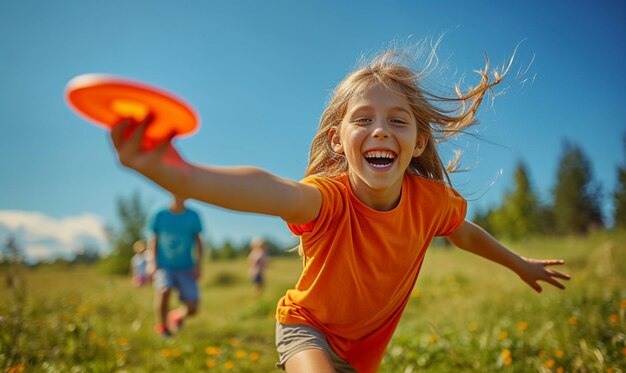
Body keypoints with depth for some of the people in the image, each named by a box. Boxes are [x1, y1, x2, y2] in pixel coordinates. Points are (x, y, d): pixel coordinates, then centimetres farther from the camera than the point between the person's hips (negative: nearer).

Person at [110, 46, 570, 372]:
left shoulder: (431, 199, -21)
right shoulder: (329, 198, -36)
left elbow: (465, 232, 2)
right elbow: (276, 193, -60)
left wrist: (520, 264, 19)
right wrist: (177, 174, -81)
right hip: (308, 328, -5)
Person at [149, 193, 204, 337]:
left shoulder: (193, 216, -1)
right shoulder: (160, 216, -2)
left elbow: (198, 241, 6)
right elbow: (154, 241, 6)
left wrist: (198, 264, -1)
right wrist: (153, 264, -1)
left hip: (185, 268, 1)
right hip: (164, 266, -1)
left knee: (192, 308, -7)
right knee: (164, 290, -31)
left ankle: (177, 315, 32)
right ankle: (162, 325, -1)